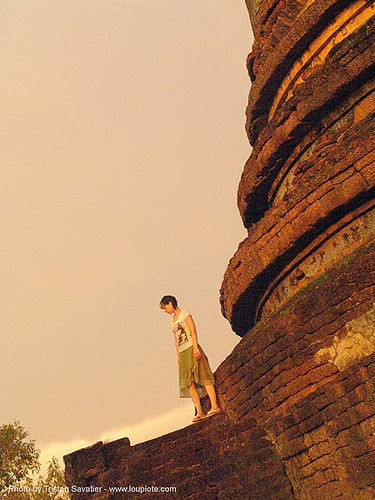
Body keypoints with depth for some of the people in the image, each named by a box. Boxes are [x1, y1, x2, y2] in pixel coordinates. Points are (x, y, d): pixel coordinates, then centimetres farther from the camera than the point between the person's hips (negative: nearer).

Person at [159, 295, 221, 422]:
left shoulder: (185, 314, 1)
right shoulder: (172, 319, 22)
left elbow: (193, 331, -7)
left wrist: (195, 348, -17)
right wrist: (177, 356, 18)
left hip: (191, 348, -7)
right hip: (182, 353, 7)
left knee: (203, 376, -12)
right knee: (189, 382, -3)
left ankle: (214, 406, -13)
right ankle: (199, 412, -4)